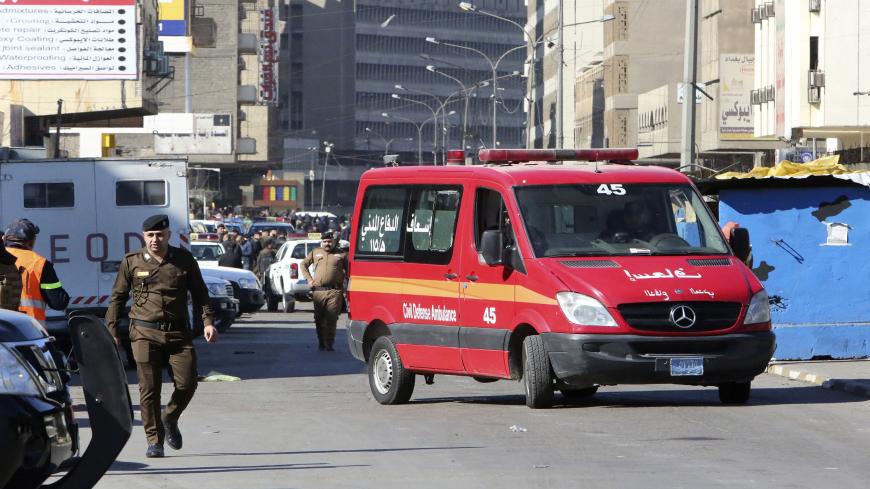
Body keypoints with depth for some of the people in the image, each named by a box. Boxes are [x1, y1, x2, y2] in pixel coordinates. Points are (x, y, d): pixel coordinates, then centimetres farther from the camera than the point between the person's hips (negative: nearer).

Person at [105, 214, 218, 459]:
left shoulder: (184, 260, 6)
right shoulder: (132, 263, 4)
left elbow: (199, 292, 12)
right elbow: (117, 298, 10)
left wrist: (208, 322, 0)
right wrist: (111, 331, 5)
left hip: (178, 333, 1)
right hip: (145, 332, -1)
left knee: (186, 384, -4)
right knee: (149, 389, -5)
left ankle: (170, 420, 26)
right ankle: (154, 441, 4)